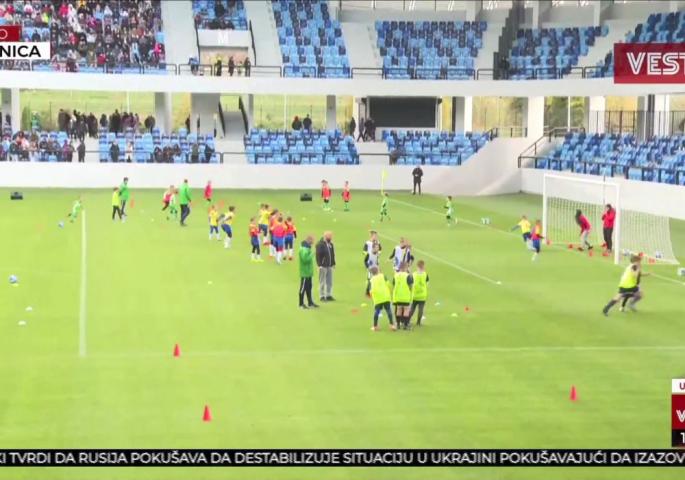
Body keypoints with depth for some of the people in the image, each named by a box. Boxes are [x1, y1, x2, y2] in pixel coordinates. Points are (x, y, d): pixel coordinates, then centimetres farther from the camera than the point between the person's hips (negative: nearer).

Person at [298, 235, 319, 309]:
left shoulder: (307, 248, 12)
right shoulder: (304, 249, -21)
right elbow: (305, 259, -29)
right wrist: (311, 255, -18)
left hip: (308, 272, 10)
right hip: (305, 272, -10)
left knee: (309, 287, 15)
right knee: (303, 287, -2)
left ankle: (310, 303, 23)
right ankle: (301, 304, 5)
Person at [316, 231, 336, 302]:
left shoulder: (331, 244, 12)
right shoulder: (320, 244, -12)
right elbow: (318, 255, -15)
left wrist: (333, 263, 14)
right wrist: (319, 265, -20)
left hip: (329, 266, 7)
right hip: (323, 266, -7)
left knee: (329, 282, 10)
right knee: (322, 282, 0)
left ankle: (329, 295, 18)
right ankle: (322, 296, 5)